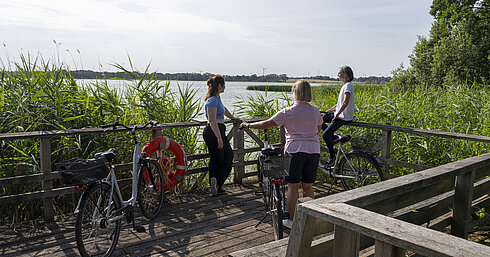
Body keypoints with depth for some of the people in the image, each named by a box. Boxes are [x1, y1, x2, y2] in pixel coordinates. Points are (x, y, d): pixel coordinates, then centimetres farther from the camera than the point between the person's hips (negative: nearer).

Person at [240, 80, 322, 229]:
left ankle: (291, 221, 11)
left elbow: (267, 124, -7)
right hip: (314, 151, 4)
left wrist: (248, 125, 5)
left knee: (293, 186, 5)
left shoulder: (288, 112, -8)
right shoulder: (315, 111, 5)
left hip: (295, 150, -4)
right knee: (308, 186, 11)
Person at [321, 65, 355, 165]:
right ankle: (332, 136, 10)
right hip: (340, 114, 10)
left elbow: (345, 102, -24)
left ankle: (332, 155, 1)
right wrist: (326, 112, 15)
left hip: (343, 117, -10)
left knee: (325, 135, -15)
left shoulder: (348, 85, -14)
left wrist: (336, 115, -20)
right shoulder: (345, 85, 16)